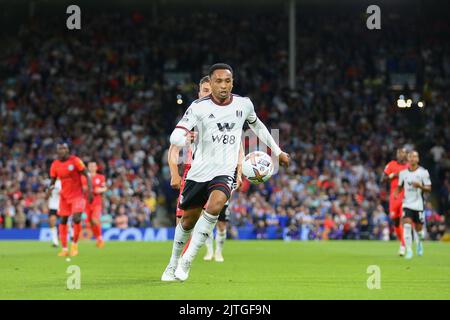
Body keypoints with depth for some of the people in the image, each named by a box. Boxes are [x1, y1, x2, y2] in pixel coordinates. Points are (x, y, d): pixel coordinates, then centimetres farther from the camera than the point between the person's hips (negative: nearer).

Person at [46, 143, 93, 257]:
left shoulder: (75, 160, -12)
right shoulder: (55, 165, 0)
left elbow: (87, 175, -8)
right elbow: (53, 181, 9)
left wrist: (90, 190, -17)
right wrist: (50, 190, -12)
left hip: (77, 195, -4)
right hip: (64, 196, 4)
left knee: (76, 219, -18)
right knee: (63, 221, 4)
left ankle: (74, 244, 3)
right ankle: (64, 249, 12)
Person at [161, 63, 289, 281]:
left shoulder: (244, 104, 0)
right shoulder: (199, 107, -10)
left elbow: (257, 125, 21)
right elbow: (175, 136, -19)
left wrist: (277, 151, 27)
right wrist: (183, 139, -44)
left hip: (225, 172, 0)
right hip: (199, 171, 0)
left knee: (215, 206, -29)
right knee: (188, 220, 11)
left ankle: (187, 260, -19)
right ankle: (173, 264, 36)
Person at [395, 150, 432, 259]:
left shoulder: (423, 172, -5)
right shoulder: (403, 173, 4)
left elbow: (429, 189, -4)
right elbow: (399, 187, 18)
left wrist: (420, 186, -24)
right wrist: (396, 194, -3)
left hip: (418, 204, -1)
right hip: (407, 204, 1)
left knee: (419, 229, 7)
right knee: (407, 226, -16)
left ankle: (420, 242, 41)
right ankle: (409, 251, -12)